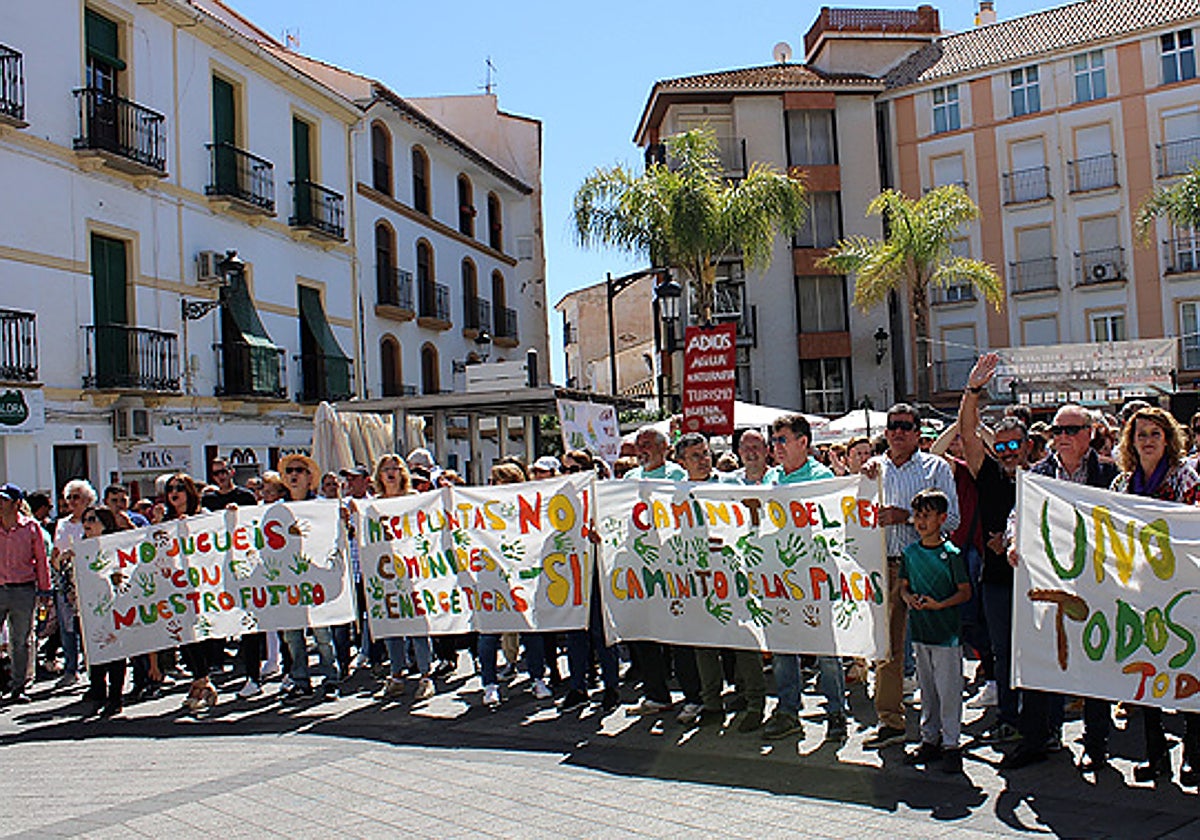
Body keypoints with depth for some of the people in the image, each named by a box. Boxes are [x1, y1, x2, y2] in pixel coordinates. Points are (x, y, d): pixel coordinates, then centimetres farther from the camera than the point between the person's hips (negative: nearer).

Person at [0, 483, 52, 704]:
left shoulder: (31, 527, 1)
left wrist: (44, 590, 5)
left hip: (24, 590, -1)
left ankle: (18, 688, 14)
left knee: (21, 642, 6)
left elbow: (41, 560, 6)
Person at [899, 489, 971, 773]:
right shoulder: (910, 553, 6)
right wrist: (909, 598, -6)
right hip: (919, 631, 5)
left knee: (948, 689, 0)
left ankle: (950, 743, 11)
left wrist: (939, 604, -18)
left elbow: (965, 592, -6)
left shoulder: (951, 553, -9)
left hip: (947, 631, -5)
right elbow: (904, 585, 16)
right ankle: (929, 738, 25)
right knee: (926, 688, 14)